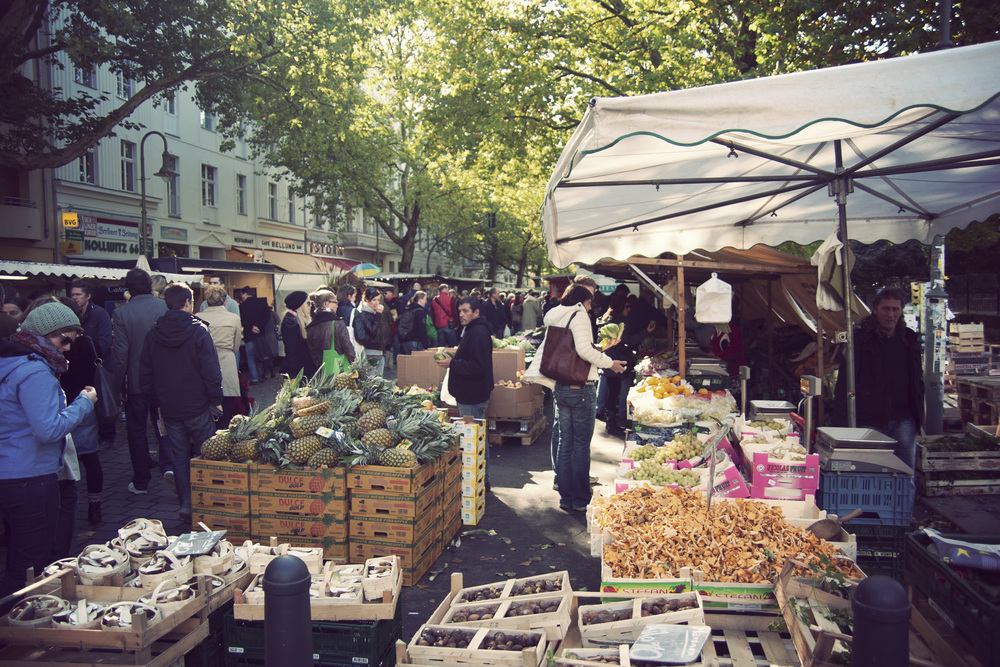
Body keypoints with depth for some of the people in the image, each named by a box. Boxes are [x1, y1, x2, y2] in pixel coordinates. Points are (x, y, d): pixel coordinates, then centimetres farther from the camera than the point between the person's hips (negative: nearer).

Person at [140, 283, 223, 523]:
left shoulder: (153, 334, 3)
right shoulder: (198, 330, -12)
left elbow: (145, 374, 9)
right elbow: (211, 370, -13)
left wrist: (156, 400, 19)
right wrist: (216, 400, -4)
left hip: (169, 408, 4)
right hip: (197, 406, -4)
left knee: (180, 457, 12)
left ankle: (186, 506, 13)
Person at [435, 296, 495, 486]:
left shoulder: (478, 333, -19)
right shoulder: (472, 330, 16)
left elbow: (478, 367, -27)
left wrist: (452, 364, -20)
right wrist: (455, 358, 11)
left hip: (473, 397, -11)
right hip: (469, 394, 11)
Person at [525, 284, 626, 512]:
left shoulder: (555, 319, 13)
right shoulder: (579, 314, -9)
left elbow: (544, 352, 15)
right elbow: (584, 349, -22)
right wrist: (610, 363, -11)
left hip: (560, 388, 7)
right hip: (581, 388, -7)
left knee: (565, 442, 12)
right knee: (581, 444, 1)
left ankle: (565, 497, 18)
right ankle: (580, 500, 7)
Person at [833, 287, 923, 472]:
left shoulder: (910, 340, 12)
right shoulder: (861, 340, -4)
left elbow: (917, 380, 19)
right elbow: (844, 385, -6)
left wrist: (918, 414, 12)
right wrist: (842, 422, -12)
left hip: (903, 420, 4)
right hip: (870, 420, -4)